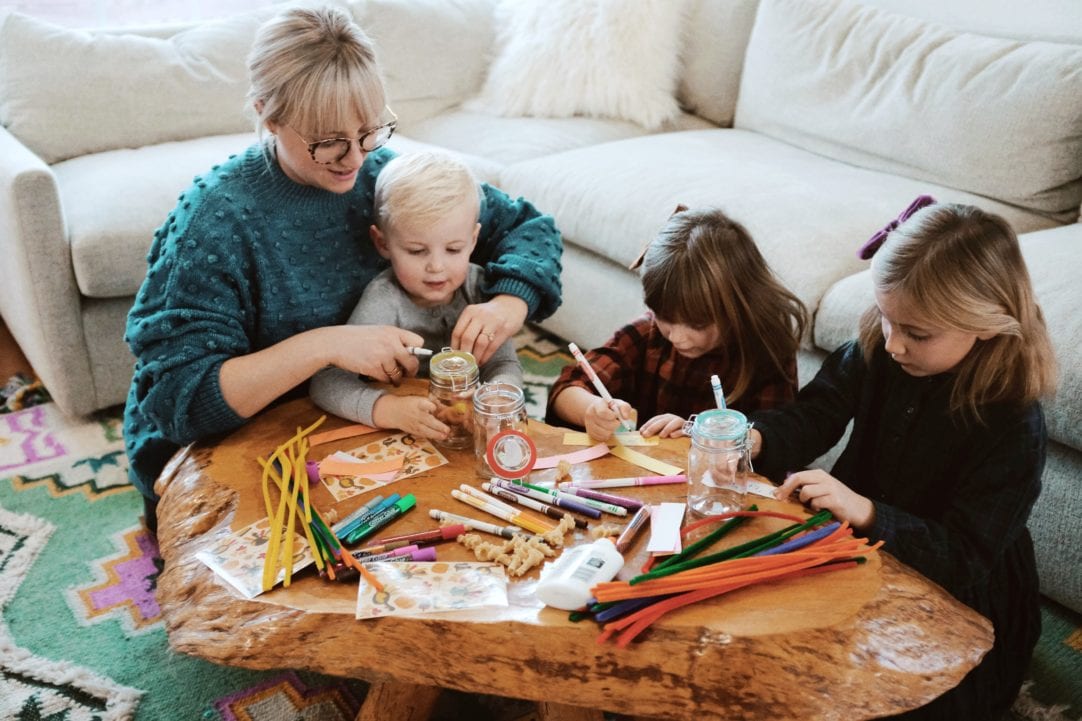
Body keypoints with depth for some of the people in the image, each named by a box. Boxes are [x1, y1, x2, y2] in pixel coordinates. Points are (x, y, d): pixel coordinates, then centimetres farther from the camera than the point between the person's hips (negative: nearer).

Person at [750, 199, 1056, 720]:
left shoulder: (1013, 427, -24)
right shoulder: (876, 350, -10)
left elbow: (964, 559, -25)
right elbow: (811, 416, -7)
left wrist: (865, 511, -40)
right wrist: (753, 440, -30)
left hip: (955, 604, -5)